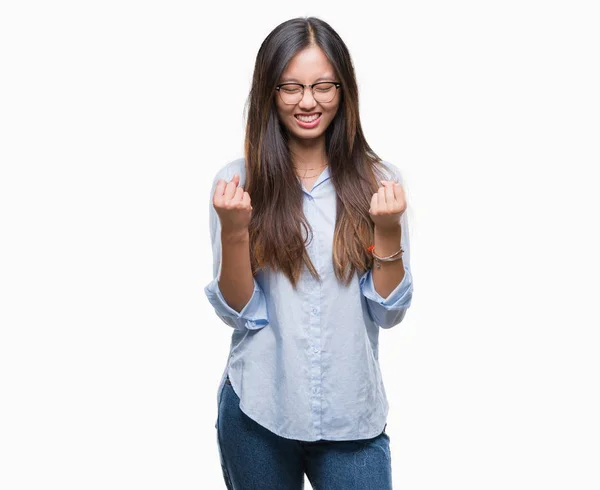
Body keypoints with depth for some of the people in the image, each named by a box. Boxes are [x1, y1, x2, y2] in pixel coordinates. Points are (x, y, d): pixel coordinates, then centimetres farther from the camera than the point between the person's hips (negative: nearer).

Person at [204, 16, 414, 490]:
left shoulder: (378, 181, -3)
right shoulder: (237, 182, -5)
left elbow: (389, 312, -3)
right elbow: (237, 312, -5)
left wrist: (389, 230, -17)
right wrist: (234, 230, -20)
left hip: (353, 417, 0)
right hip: (258, 414, 0)